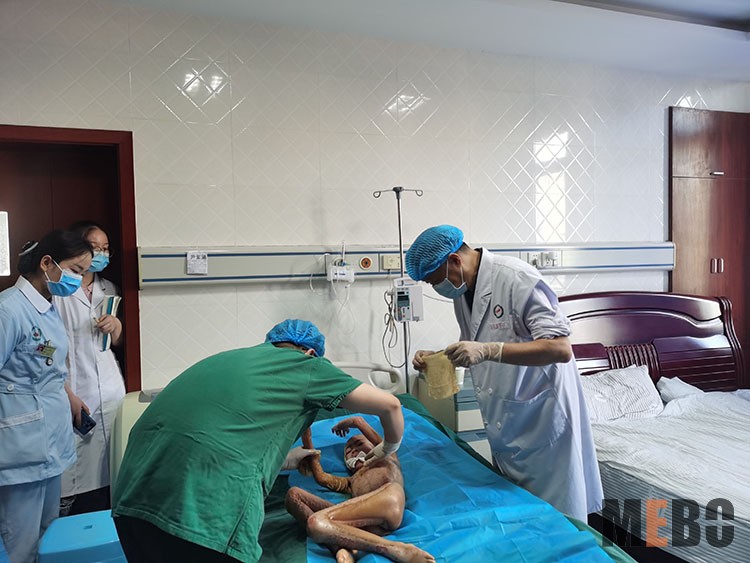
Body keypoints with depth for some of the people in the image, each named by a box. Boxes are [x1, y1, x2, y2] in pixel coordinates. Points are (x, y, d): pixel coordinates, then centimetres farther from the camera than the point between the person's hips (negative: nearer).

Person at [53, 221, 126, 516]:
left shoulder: (108, 290, 13)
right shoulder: (58, 291, -6)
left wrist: (116, 326, 0)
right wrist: (68, 395, -14)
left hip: (109, 389, 5)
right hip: (74, 390, -5)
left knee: (105, 466, 8)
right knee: (74, 469, -3)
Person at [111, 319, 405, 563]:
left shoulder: (231, 357, 25)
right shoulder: (307, 365, 9)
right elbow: (389, 404, 13)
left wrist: (283, 459, 44)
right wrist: (388, 448, 33)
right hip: (209, 509, -7)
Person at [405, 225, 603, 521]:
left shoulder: (517, 278, -20)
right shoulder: (462, 291, 6)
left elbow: (561, 349, -25)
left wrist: (487, 350, -33)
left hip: (543, 423, -8)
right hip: (505, 428, 8)